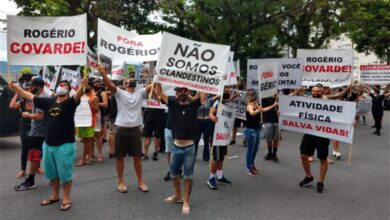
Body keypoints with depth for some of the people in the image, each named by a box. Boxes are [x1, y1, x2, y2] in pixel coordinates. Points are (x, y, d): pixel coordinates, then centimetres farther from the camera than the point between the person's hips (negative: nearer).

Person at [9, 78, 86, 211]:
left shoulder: (70, 103, -10)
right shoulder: (49, 102, 6)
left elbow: (78, 95, -31)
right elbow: (30, 96, 16)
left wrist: (82, 85, -50)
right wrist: (15, 88, 17)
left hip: (65, 145, -6)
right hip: (48, 144, 6)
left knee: (65, 173, 3)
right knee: (51, 172, 19)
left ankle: (66, 199, 19)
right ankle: (55, 195, 37)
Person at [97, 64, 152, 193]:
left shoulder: (140, 93, 8)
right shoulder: (120, 93, 2)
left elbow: (152, 85, -4)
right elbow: (110, 84, -15)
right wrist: (103, 73, -33)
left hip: (135, 129, 2)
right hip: (121, 129, -1)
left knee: (137, 156, 8)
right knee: (120, 157, 7)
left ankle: (140, 182, 20)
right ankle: (121, 182, 22)